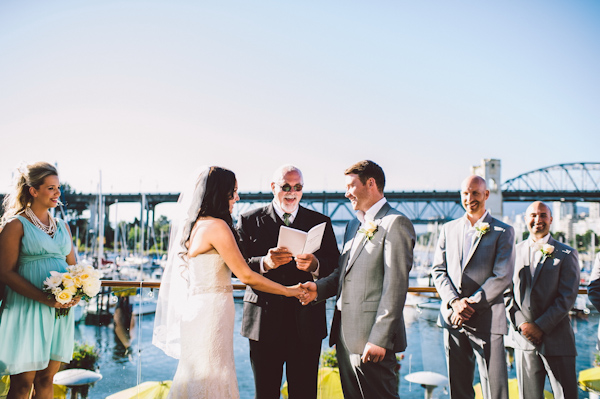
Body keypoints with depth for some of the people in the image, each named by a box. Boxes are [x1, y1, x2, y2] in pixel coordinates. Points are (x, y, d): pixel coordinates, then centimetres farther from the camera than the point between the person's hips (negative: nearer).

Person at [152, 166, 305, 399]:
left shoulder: (193, 224, 12)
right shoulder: (217, 226, -16)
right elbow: (246, 276, -15)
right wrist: (289, 291, -5)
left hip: (195, 307, 9)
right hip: (211, 310, -9)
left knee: (199, 376, 15)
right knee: (210, 378, 0)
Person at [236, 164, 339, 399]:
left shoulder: (320, 222, 8)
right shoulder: (250, 221, 5)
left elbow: (335, 268, 2)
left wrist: (315, 265, -20)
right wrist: (264, 263, -21)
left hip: (306, 324, 1)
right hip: (264, 322, 0)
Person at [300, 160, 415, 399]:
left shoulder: (395, 223, -11)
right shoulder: (354, 224, 18)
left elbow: (395, 286, -17)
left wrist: (379, 339, -20)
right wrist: (319, 288, 2)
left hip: (371, 337, -8)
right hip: (345, 334, 9)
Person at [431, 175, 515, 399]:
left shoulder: (502, 232, 1)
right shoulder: (448, 229, 13)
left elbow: (502, 277, -7)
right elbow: (438, 270, 9)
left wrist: (471, 305, -12)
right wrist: (454, 302, -7)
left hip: (486, 320, -3)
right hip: (452, 320, 4)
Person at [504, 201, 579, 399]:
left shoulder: (566, 254, 2)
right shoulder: (515, 252, 8)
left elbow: (567, 297, -6)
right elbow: (507, 292, 6)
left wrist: (541, 326, -13)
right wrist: (521, 323, -7)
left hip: (556, 339, -2)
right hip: (523, 338, 2)